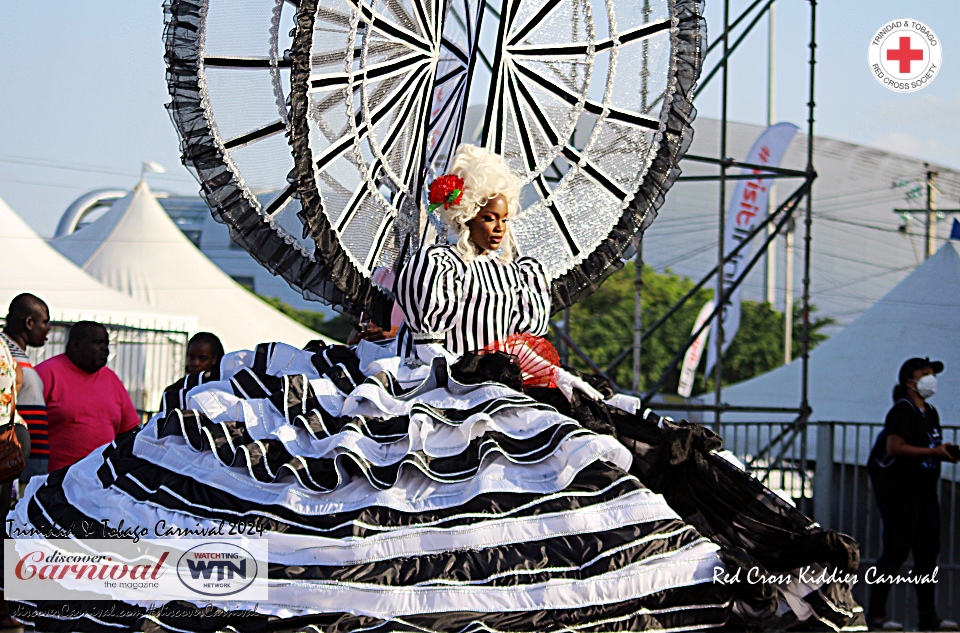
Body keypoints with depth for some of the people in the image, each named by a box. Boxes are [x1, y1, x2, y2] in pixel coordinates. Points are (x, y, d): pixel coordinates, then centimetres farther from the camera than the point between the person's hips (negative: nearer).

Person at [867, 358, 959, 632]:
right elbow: (894, 447, -22)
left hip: (924, 492, 9)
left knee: (928, 552, 6)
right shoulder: (902, 411, -11)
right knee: (896, 552, -9)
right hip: (898, 492, -9)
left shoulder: (930, 413, 17)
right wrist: (932, 452, -20)